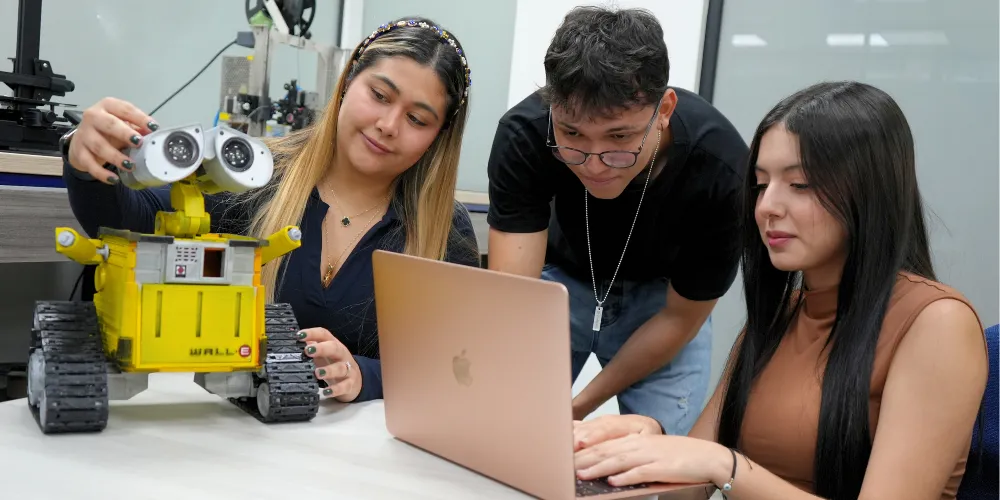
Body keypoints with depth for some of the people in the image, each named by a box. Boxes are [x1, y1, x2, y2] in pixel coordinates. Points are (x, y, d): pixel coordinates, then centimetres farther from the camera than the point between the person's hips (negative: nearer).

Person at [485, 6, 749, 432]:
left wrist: (581, 406, -15)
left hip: (661, 295, 0)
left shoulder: (720, 171, -33)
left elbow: (680, 317, -18)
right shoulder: (523, 136, -31)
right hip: (560, 278, 1)